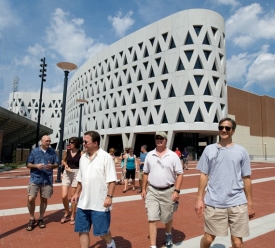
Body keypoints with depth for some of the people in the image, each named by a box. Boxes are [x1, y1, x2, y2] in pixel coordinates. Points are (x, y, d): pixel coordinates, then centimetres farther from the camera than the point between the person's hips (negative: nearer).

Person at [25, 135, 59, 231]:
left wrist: (51, 166, -15)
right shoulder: (34, 151, 1)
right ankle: (32, 219, 17)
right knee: (31, 199, -6)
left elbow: (56, 164, 7)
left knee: (44, 199, 9)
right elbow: (28, 164, 3)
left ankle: (40, 219, 26)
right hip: (35, 179, -1)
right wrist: (36, 166, -17)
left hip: (47, 180, 1)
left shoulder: (53, 152, 4)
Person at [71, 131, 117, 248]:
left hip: (100, 203, -6)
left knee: (102, 231, 8)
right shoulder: (83, 158, 8)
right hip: (83, 202, 6)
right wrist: (77, 193, 15)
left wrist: (109, 196, -21)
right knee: (82, 230, 12)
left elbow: (111, 180, -15)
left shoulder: (106, 157, -13)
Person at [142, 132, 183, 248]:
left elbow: (179, 174, -7)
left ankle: (168, 234, 47)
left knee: (168, 217, 17)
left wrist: (177, 191, -13)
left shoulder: (173, 155, -6)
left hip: (168, 191, -1)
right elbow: (146, 173, 10)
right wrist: (143, 189, 9)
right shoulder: (149, 155, 3)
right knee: (152, 219, -1)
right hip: (152, 191, 2)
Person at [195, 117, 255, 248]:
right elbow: (204, 175, 3)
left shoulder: (241, 151, 2)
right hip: (214, 203, 0)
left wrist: (250, 203, 7)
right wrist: (199, 198, 0)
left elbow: (246, 178, 6)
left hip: (238, 203, 0)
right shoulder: (209, 149, 2)